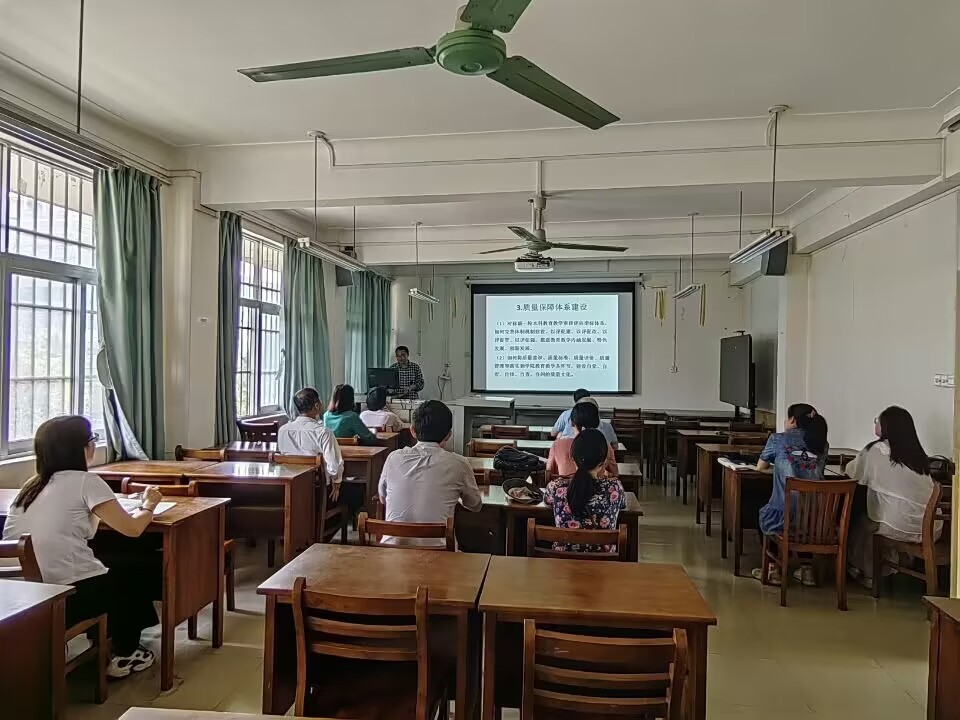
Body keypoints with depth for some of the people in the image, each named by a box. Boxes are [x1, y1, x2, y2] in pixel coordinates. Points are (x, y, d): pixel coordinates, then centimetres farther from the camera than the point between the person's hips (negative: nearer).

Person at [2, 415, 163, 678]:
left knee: (117, 569, 30)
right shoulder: (85, 481, -10)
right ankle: (124, 655, 30)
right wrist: (148, 505, 10)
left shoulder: (31, 485, 11)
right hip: (72, 595, -7)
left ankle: (106, 640, 41)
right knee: (145, 571, 19)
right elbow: (132, 528, -9)